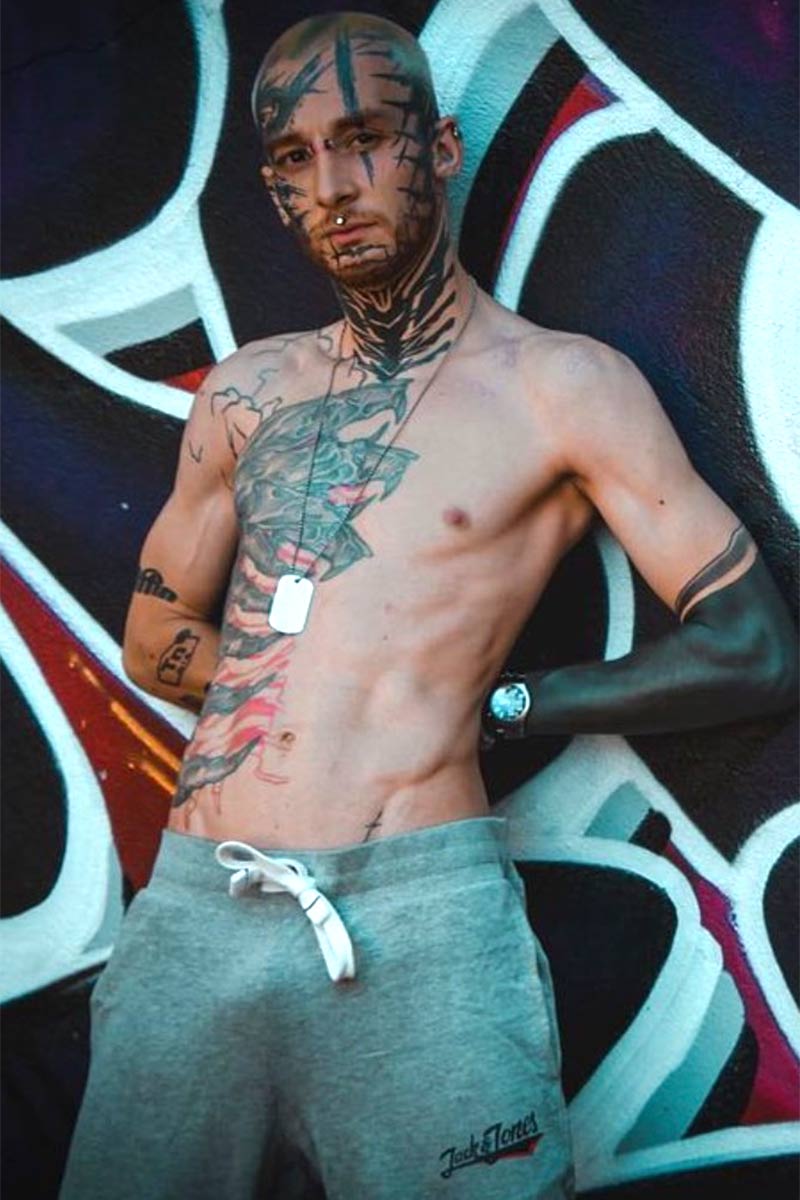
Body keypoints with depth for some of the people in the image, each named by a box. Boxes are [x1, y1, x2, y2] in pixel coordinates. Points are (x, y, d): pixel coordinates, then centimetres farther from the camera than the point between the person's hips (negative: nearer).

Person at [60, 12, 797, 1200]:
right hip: (192, 910, 4)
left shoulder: (566, 385, 0)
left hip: (420, 919, -4)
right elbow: (155, 637, 16)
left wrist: (493, 702, 1)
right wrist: (369, 691, 5)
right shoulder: (246, 391, 13)